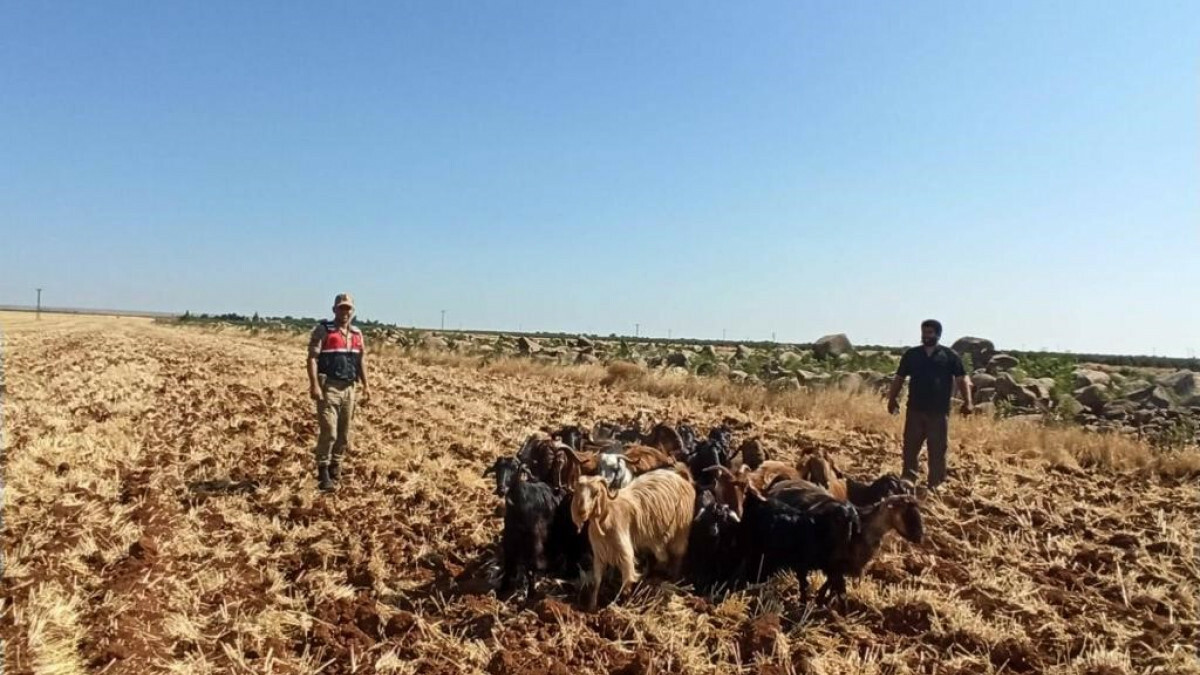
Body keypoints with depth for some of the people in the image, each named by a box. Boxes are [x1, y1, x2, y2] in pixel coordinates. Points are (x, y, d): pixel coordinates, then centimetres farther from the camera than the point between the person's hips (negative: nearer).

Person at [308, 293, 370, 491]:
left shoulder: (357, 334, 14)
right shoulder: (323, 330, -3)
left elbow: (361, 361, 17)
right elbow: (312, 358, -10)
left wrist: (365, 386, 10)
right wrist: (314, 385, -20)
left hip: (349, 388, 6)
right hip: (328, 386, -6)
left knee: (344, 433, 10)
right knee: (329, 431, -10)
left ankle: (335, 468, 23)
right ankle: (323, 473, 0)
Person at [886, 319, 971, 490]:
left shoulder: (950, 356, 3)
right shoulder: (911, 355, 9)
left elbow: (961, 379, 0)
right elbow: (899, 378, 11)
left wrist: (967, 402, -12)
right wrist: (892, 398, 2)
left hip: (939, 411, -2)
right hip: (915, 409, 2)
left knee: (937, 450, 4)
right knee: (910, 447, 5)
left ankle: (935, 485, 14)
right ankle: (907, 482, 14)